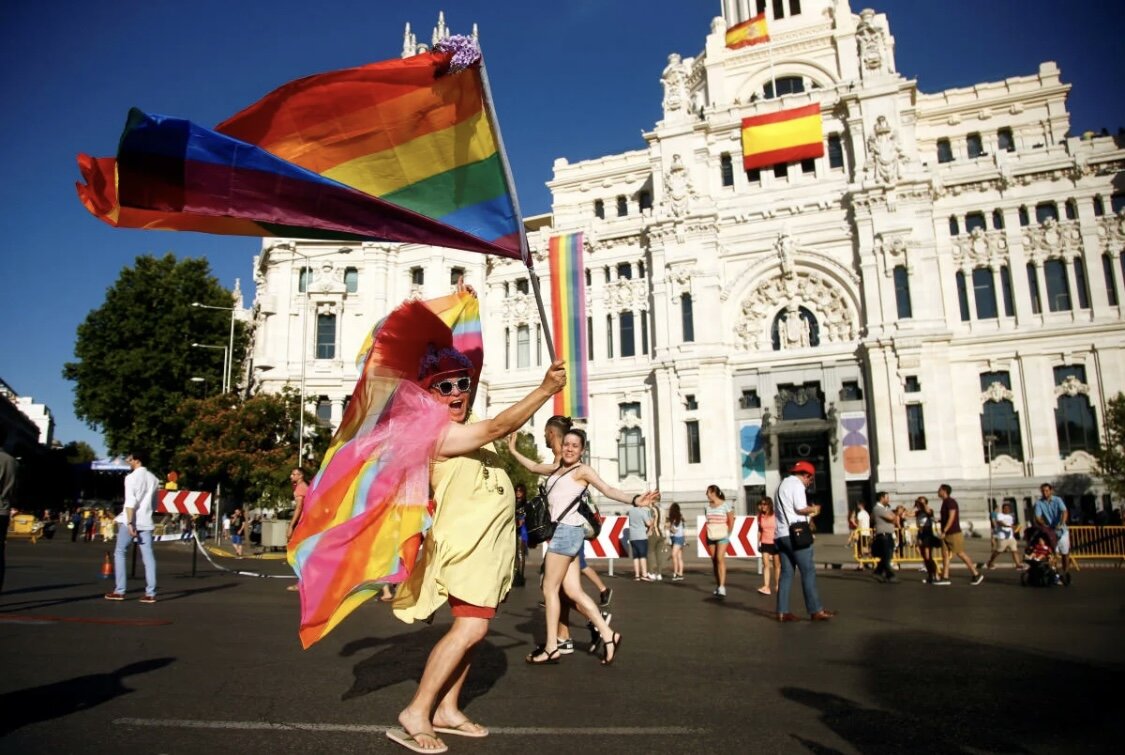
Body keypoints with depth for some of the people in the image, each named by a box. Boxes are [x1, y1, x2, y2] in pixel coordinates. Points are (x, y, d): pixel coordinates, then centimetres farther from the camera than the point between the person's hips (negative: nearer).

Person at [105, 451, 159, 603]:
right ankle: (150, 593, -3)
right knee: (148, 556, 1)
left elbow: (130, 502, -14)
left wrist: (130, 523, -17)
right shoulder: (153, 479, 14)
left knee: (119, 553, 9)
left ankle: (119, 591, 6)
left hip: (130, 521, -5)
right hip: (146, 522, 5)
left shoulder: (131, 477, -6)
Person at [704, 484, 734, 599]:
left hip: (722, 536, -5)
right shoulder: (708, 506, 9)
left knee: (720, 559, -17)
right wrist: (708, 532, 6)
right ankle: (718, 586, 16)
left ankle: (722, 588, -20)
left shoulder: (725, 505, -6)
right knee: (714, 561, 7)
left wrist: (728, 534, 1)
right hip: (711, 536, 5)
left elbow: (731, 521, -1)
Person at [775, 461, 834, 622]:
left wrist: (808, 513, 21)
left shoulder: (783, 485, 24)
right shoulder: (796, 484, -5)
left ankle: (783, 612, 2)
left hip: (782, 534, 9)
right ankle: (816, 610, -4)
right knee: (808, 571, -4)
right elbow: (800, 508, -14)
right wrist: (813, 509, 3)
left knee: (786, 573, 5)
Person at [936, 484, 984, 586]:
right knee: (945, 554, 4)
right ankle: (945, 578, 3)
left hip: (954, 534, -9)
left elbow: (951, 518, -21)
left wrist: (944, 531, -22)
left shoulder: (950, 502, -14)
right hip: (946, 535, 9)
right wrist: (943, 531, 18)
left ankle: (976, 574, 8)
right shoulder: (945, 502, 14)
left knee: (961, 554, -2)